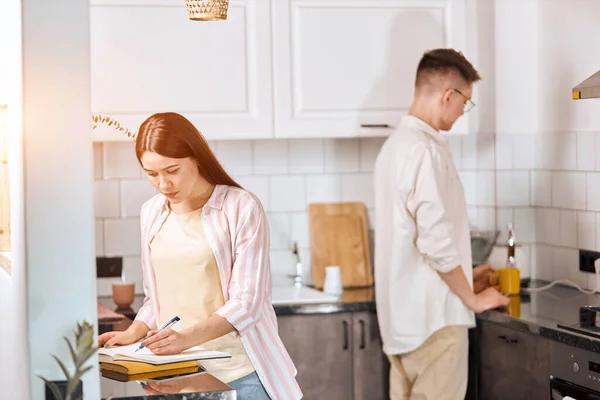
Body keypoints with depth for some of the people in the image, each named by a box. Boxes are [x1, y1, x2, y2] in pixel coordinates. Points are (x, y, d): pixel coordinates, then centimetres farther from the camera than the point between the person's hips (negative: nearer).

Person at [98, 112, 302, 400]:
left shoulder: (241, 208, -8)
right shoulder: (151, 213, 9)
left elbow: (246, 302, -12)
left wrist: (188, 337, -25)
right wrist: (133, 333, -1)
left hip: (239, 374, -4)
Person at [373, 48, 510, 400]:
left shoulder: (397, 144, 13)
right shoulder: (425, 149, -17)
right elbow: (436, 241, -22)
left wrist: (462, 276, 24)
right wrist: (472, 298, -9)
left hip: (403, 313, 10)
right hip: (432, 315, -10)